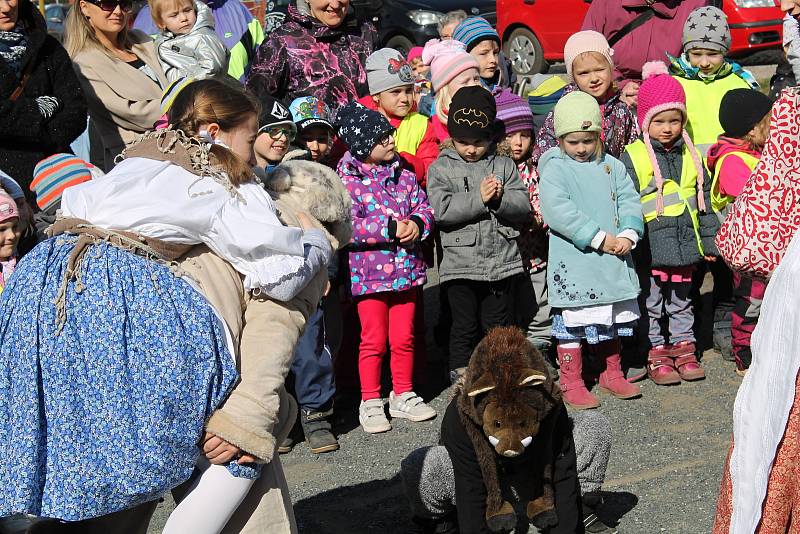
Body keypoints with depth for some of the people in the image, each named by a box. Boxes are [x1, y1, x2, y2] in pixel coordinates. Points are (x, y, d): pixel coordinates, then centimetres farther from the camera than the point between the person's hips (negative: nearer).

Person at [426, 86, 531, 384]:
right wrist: (479, 198, -17)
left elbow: (523, 206, 1)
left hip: (501, 261, 2)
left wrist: (500, 198, -18)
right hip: (460, 265, -2)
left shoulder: (503, 166, 7)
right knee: (465, 327, 7)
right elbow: (441, 209, -14)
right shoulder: (441, 168, 1)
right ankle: (461, 378, 17)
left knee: (498, 325, 11)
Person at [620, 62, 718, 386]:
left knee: (681, 302, 17)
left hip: (685, 244, 4)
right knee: (652, 305, 6)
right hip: (650, 247, -4)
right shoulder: (633, 157, -7)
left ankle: (683, 348, 28)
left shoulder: (690, 156, 8)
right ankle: (656, 354, 16)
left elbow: (704, 200, 14)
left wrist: (709, 240, 13)